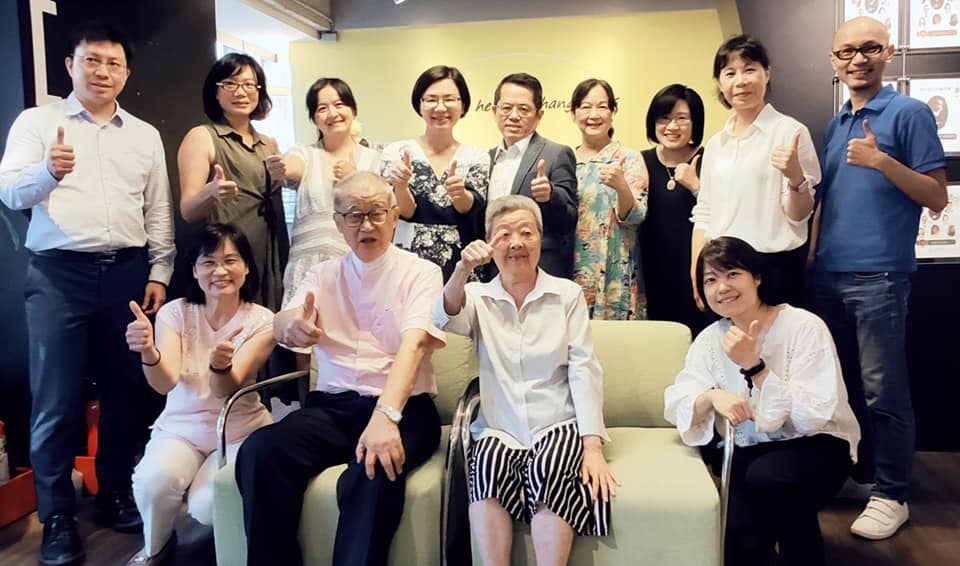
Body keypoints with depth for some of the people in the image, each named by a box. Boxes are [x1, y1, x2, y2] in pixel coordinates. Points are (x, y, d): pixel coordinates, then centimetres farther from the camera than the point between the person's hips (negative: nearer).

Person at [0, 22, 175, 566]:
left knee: (126, 389, 8)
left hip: (128, 273, 3)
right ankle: (58, 516, 14)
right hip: (59, 275, -3)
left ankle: (116, 493, 26)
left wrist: (159, 272, 4)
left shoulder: (146, 135, 13)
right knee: (57, 398, 1)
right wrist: (48, 171, -28)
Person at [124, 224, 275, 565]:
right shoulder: (175, 312, -6)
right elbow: (166, 384, -23)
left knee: (206, 506, -27)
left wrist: (222, 367, -48)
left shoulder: (261, 320, -9)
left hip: (239, 431, -1)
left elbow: (228, 389, -23)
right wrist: (148, 353, -46)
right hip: (181, 427, 2)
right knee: (154, 482, -30)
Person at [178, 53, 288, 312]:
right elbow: (188, 211, -9)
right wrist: (210, 193, -30)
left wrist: (278, 179, -1)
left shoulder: (270, 144, 15)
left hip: (272, 262, 5)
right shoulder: (202, 137, -1)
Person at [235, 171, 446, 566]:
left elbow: (413, 344, -15)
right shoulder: (322, 275, 14)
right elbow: (281, 326, -3)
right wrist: (290, 325, -31)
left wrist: (385, 415, -32)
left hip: (403, 407, -3)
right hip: (332, 405, 4)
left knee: (373, 473, -35)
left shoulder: (421, 273, 2)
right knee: (258, 452, -24)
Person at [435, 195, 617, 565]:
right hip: (499, 429, 1)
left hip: (559, 426, 0)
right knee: (489, 463, -31)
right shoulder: (478, 297, 10)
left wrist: (593, 447, -12)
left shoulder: (568, 294, 6)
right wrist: (462, 270, -33)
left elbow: (584, 370, -1)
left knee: (547, 470, -31)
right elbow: (447, 319, -13)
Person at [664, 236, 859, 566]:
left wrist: (754, 366, -31)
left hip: (816, 446, -3)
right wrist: (711, 396, -32)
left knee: (765, 476, -34)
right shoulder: (710, 339, -2)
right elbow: (676, 404, -11)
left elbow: (813, 417, -22)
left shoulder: (804, 327, -15)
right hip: (751, 453, 3)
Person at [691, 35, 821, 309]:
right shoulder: (715, 143, 11)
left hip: (774, 267, -4)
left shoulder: (790, 132, -5)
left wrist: (795, 177, -26)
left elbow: (799, 215, -7)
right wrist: (697, 273, 6)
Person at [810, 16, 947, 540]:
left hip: (878, 275, -6)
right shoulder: (834, 125, 16)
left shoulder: (909, 113, -3)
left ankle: (891, 495, 13)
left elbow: (937, 198, -7)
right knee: (839, 383, 14)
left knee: (882, 390, 0)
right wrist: (811, 255, 11)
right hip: (828, 275, 6)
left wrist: (882, 161, -20)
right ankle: (854, 472, 29)